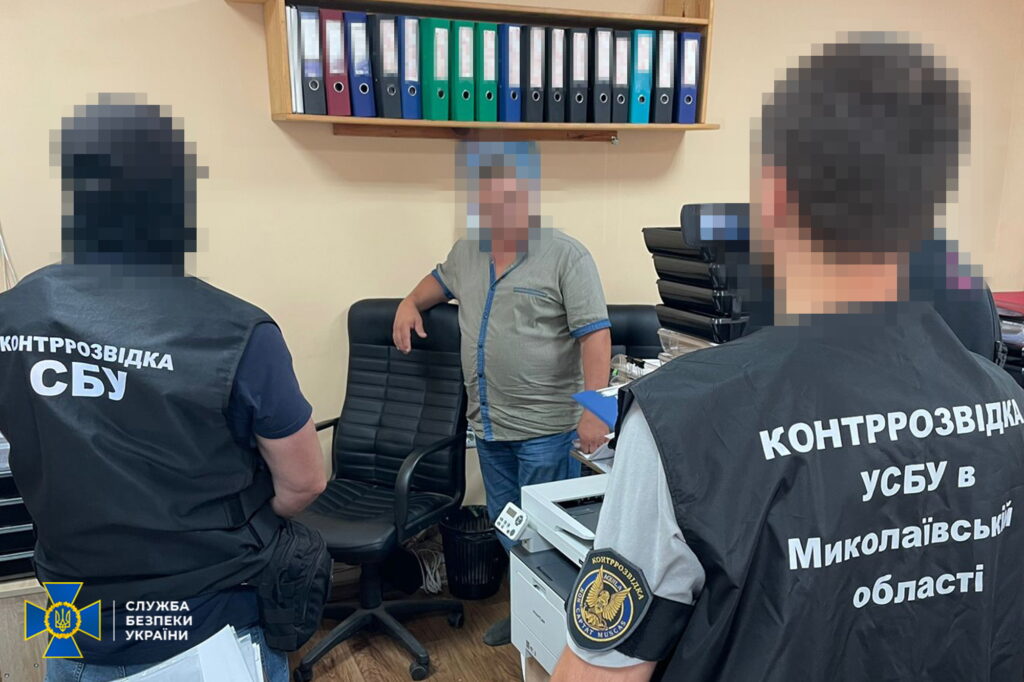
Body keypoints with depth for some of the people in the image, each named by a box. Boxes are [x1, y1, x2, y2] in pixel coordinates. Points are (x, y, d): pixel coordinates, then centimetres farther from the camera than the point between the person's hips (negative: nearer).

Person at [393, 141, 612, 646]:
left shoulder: (566, 256, -12)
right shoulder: (467, 251, 9)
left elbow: (594, 335, -17)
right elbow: (441, 279, 31)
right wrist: (410, 303, 13)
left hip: (546, 427, -7)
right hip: (488, 422, 7)